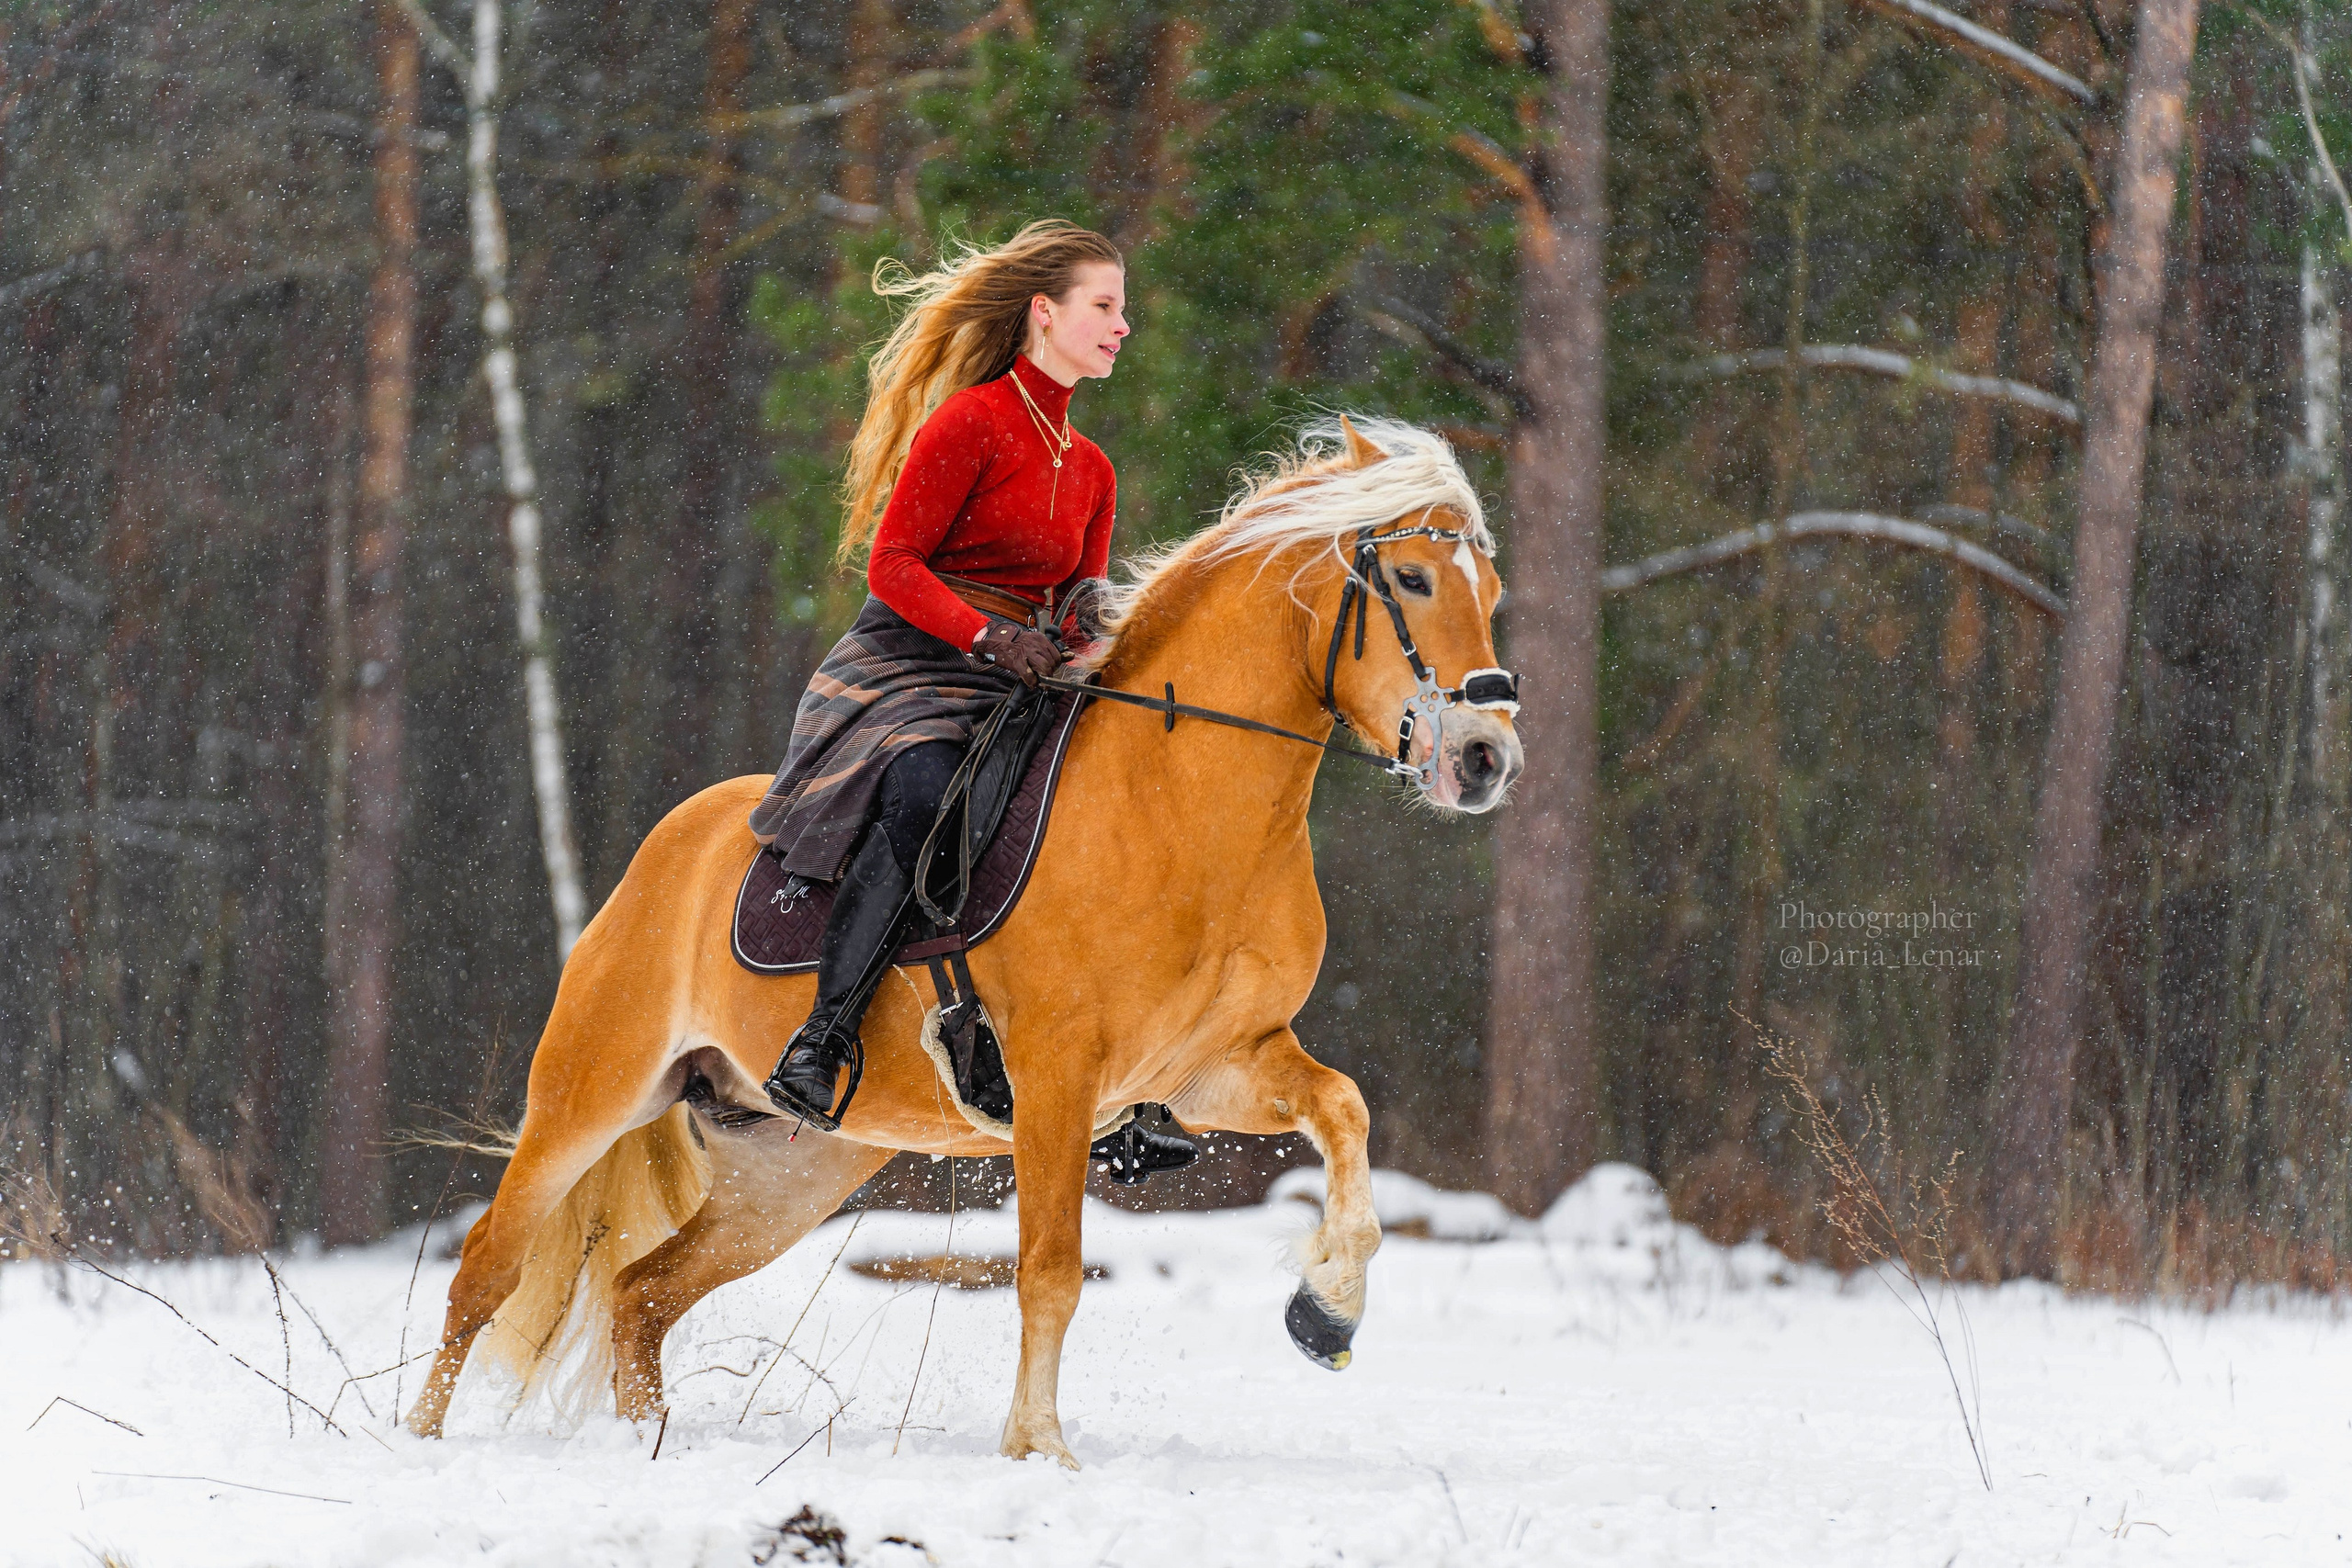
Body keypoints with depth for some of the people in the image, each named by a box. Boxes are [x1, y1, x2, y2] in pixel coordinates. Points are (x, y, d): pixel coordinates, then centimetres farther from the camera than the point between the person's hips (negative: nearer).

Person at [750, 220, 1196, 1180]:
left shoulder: (1089, 469, 19)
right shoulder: (970, 424, -6)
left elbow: (1079, 594, 18)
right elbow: (893, 566, -10)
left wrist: (1089, 613, -7)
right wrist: (990, 637, -23)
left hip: (1012, 693, 8)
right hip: (904, 669, -8)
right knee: (919, 791, -39)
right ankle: (820, 1045, -38)